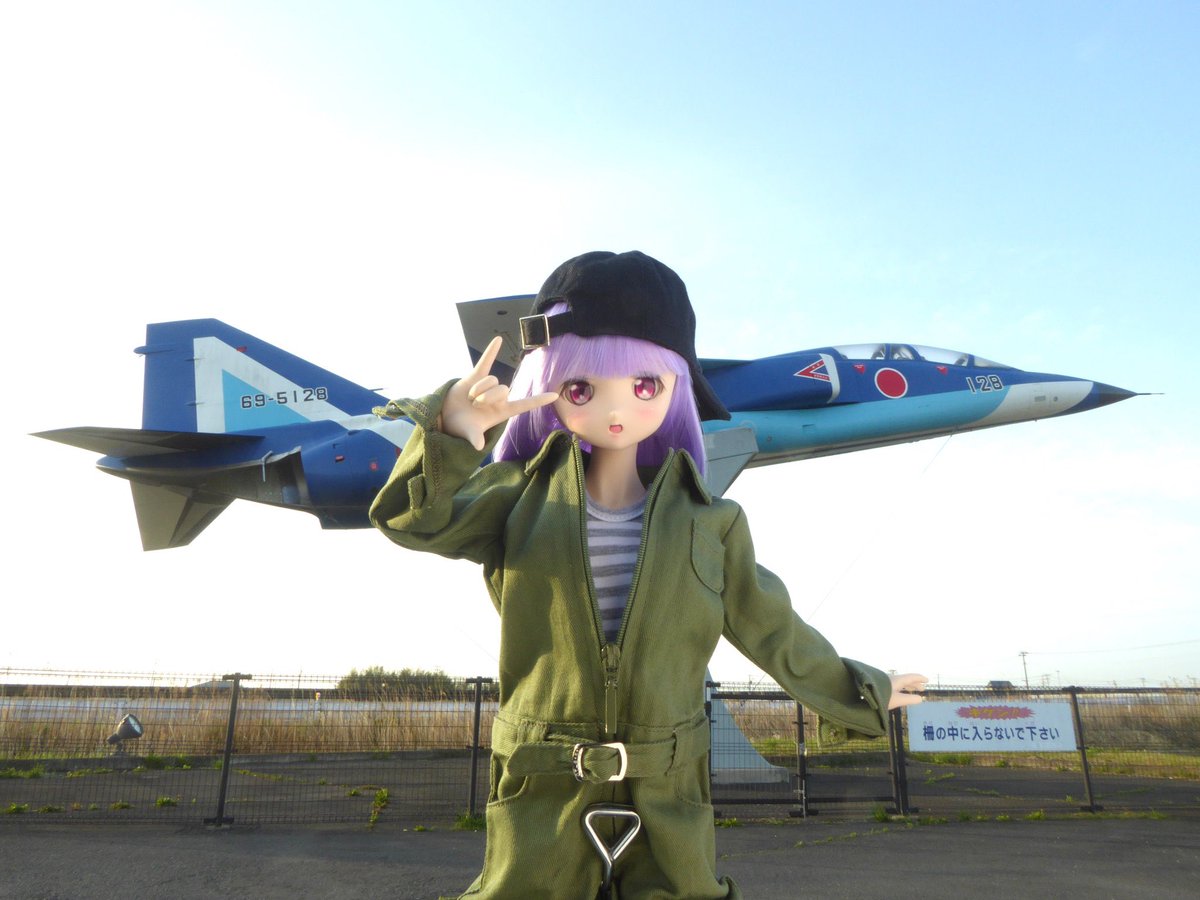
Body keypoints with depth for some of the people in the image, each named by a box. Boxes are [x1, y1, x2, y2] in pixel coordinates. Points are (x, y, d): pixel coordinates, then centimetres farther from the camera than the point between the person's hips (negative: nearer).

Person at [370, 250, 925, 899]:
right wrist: (448, 434, -34)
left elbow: (773, 632, 12)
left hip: (669, 800, 1)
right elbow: (416, 519, -15)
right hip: (541, 797, 0)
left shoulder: (708, 521, 1)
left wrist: (861, 693, 21)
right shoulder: (523, 494, -2)